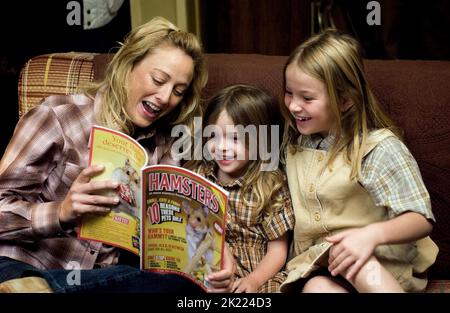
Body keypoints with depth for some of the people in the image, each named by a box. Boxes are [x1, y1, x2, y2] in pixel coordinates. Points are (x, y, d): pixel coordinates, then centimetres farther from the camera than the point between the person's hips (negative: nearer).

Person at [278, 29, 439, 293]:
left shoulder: (379, 148, -11)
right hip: (315, 263, 3)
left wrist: (373, 234, -34)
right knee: (317, 287, -34)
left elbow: (421, 219, -15)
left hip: (381, 263, -3)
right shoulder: (295, 141, 8)